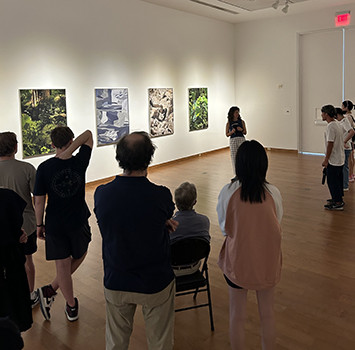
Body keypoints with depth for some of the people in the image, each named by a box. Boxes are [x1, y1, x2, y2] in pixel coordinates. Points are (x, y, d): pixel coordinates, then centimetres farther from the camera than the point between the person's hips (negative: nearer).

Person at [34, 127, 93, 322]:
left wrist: (39, 225, 5)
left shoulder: (44, 168, -10)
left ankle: (71, 307, 17)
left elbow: (39, 201, -8)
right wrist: (70, 151, -13)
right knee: (79, 256, 23)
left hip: (54, 224, 0)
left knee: (62, 264, 11)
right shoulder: (79, 162, -9)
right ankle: (51, 290, 15)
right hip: (78, 221, 0)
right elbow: (88, 135, 2)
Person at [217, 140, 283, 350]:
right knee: (267, 313, 21)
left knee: (237, 315, 18)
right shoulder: (273, 193, -14)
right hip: (267, 261, 1)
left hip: (237, 260, -1)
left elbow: (224, 228, -4)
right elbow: (277, 227, 0)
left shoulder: (228, 192, -17)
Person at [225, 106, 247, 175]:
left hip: (241, 139, 0)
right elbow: (227, 134, 7)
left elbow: (245, 132, 10)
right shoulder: (229, 123, 5)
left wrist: (241, 130, -10)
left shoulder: (242, 122, 7)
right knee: (234, 157, 0)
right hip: (233, 140, 0)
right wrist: (232, 132, -12)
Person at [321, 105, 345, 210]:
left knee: (332, 181, -3)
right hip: (340, 159, 10)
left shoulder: (330, 127, -21)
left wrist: (326, 160, -18)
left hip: (333, 160, -10)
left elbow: (330, 144, -23)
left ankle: (338, 203, 1)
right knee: (337, 180, 18)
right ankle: (338, 198, 29)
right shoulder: (337, 124, 11)